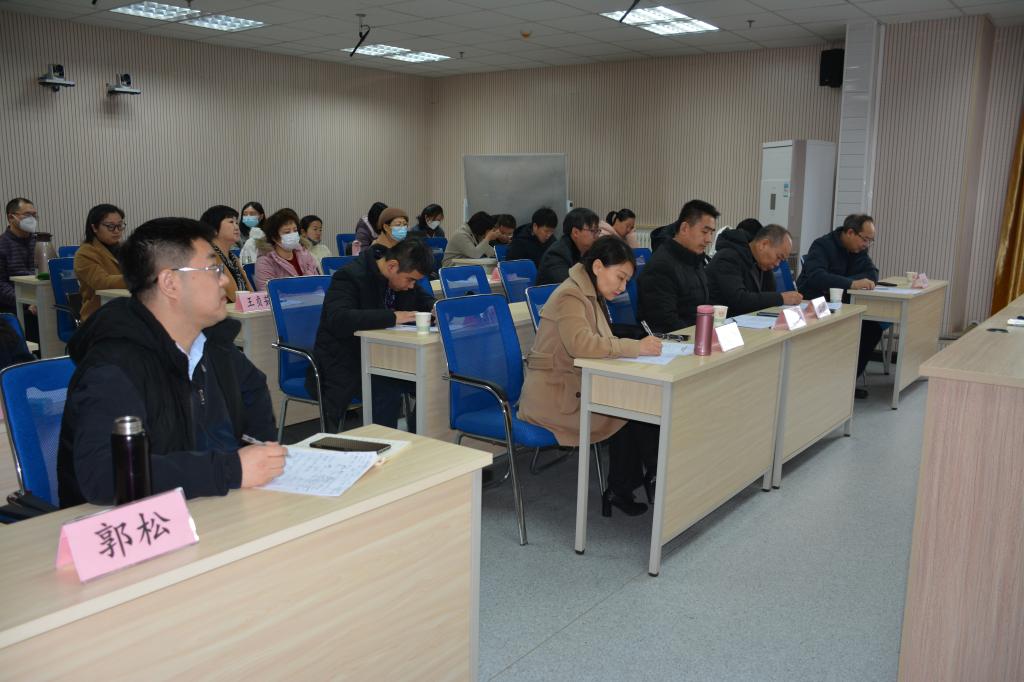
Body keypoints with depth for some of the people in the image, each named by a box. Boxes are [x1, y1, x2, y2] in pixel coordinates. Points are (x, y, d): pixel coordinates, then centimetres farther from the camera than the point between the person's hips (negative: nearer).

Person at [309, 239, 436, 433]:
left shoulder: (403, 279, 6)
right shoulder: (350, 277, -17)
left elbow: (425, 300, 24)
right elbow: (338, 320, -33)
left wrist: (435, 308, -2)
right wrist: (392, 317, -33)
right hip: (344, 365, -7)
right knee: (387, 391, -33)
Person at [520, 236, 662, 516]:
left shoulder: (591, 296, 15)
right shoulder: (570, 296, -16)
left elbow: (600, 346, 12)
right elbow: (582, 344, -32)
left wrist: (636, 346, -6)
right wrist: (636, 347, -28)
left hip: (573, 386, 9)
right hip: (553, 395, -9)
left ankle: (620, 491, -1)